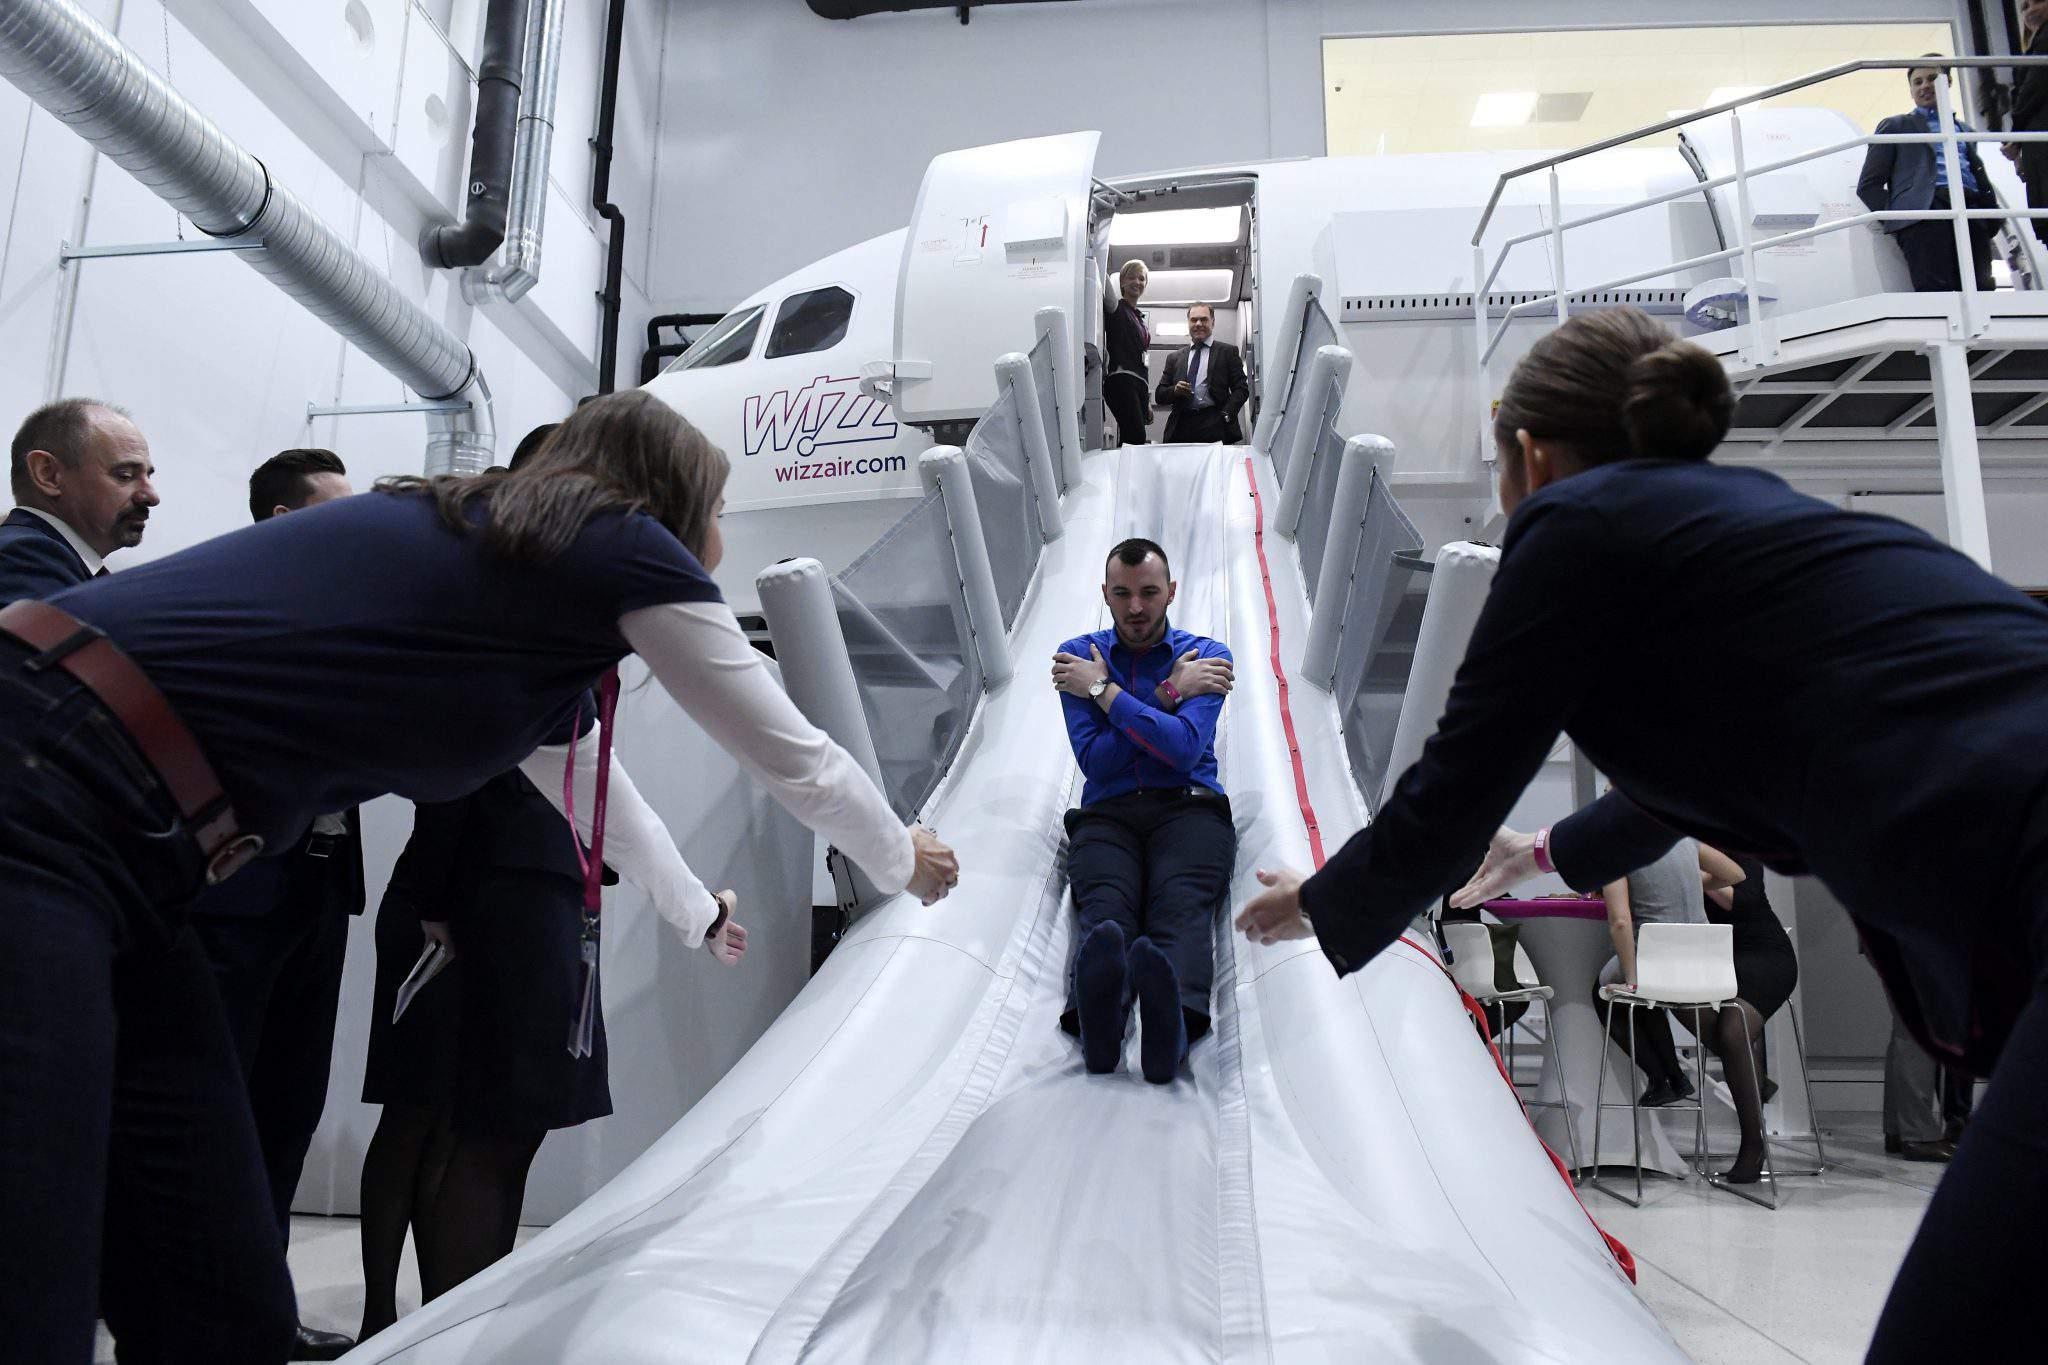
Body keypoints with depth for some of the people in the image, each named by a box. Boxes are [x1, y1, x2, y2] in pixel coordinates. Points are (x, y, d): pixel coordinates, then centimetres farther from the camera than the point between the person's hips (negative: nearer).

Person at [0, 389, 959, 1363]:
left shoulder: (477, 543, 24)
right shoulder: (629, 548, -1)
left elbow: (582, 775, 40)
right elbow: (798, 762, 9)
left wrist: (697, 912, 54)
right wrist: (905, 864, 30)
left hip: (112, 858, 10)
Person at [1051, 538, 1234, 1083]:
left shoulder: (1206, 655, 13)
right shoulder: (1079, 656, 17)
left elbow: (1184, 750, -5)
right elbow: (1094, 759, 3)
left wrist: (1104, 691, -2)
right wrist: (1168, 695, -1)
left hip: (1189, 807, 0)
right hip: (1107, 813, 1)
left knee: (1181, 905, -34)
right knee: (1105, 908, -33)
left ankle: (1175, 1022, -64)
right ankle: (1095, 1017, -64)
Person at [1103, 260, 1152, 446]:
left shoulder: (1139, 318, 28)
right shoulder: (1115, 309, 7)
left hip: (1138, 384, 8)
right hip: (1121, 380, -8)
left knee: (1128, 439, 0)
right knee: (1137, 438, -23)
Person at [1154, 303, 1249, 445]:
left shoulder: (1228, 352, 13)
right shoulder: (1174, 358, 21)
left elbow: (1241, 389, 5)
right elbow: (1160, 396, 17)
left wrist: (1225, 415, -9)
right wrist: (1175, 390, -5)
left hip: (1215, 428, -2)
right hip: (1181, 430, 2)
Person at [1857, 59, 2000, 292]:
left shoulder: (1964, 130, 35)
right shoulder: (1895, 126, 23)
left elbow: (1982, 180, 28)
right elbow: (1868, 185, 13)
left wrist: (1992, 222, 7)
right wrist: (1895, 218, -4)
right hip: (1923, 211, -4)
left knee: (1981, 290, -16)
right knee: (1936, 293, -25)